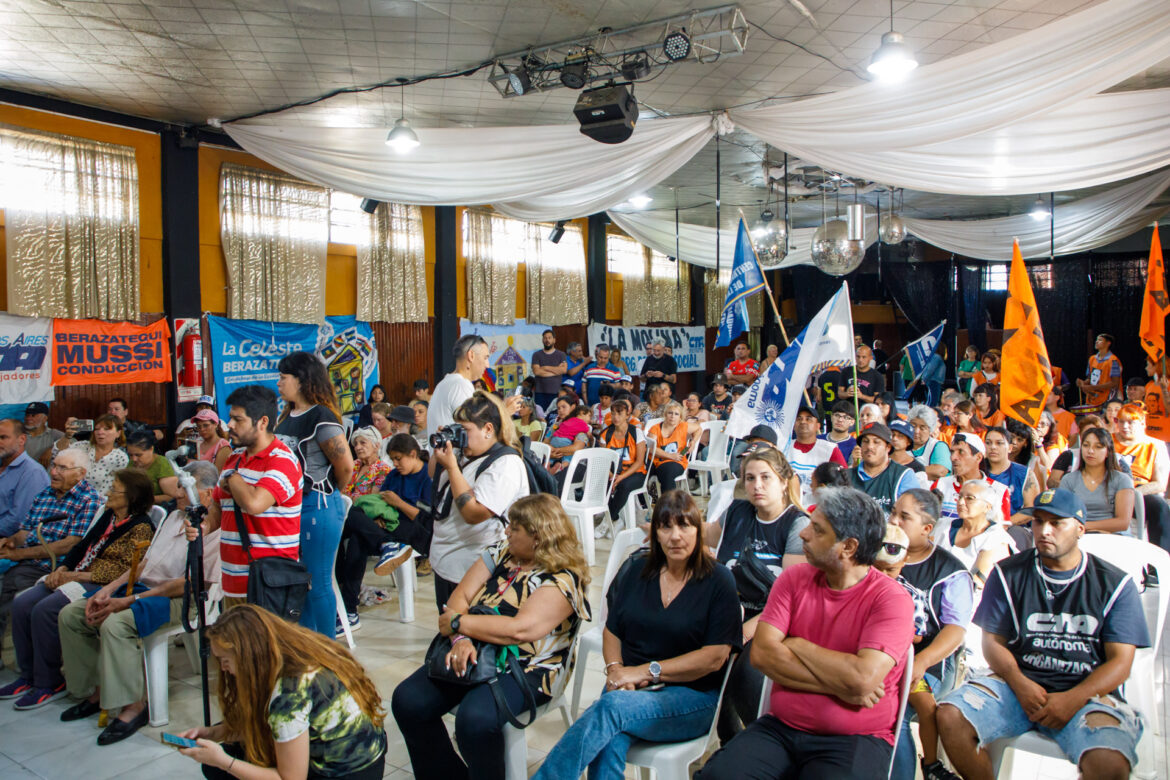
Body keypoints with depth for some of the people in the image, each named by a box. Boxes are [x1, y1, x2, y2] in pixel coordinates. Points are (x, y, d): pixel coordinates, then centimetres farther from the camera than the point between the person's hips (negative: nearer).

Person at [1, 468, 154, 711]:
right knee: (22, 604, -6)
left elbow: (123, 571, -19)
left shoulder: (140, 528, -13)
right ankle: (28, 675, 6)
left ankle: (49, 683, -8)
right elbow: (83, 545, 19)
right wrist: (61, 569, 1)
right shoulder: (108, 516, 16)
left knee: (45, 610, -24)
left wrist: (77, 576, -17)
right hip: (76, 576, 9)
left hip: (101, 585, -9)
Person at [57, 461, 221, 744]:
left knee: (114, 624, -32)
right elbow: (145, 562, 19)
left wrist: (130, 601, -17)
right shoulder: (174, 517, 19)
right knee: (70, 614, 2)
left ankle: (133, 706, -19)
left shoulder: (215, 530, -14)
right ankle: (95, 691, 10)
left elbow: (192, 583, -20)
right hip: (143, 587, 10)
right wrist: (108, 590, 3)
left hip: (177, 600, -10)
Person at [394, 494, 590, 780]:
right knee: (407, 701, -11)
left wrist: (457, 623, -15)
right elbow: (460, 596, 2)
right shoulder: (500, 553, 10)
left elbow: (518, 630, -24)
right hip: (471, 653, 7)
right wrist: (460, 639, -19)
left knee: (475, 718, -33)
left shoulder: (563, 579, -12)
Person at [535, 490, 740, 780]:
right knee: (609, 744, -33)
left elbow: (716, 656, -8)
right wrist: (615, 669, -7)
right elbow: (612, 630, 15)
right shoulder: (635, 569, 13)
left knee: (612, 705, -33)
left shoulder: (718, 581, -1)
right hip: (629, 688, 3)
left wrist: (646, 672, -12)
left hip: (691, 696, -3)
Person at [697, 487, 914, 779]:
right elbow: (761, 653, -6)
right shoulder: (793, 579, 4)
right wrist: (838, 686, -13)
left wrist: (796, 644, -8)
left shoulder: (892, 599, -10)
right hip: (780, 727, 3)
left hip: (855, 740, -3)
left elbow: (862, 678, -23)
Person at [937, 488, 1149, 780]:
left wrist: (1073, 698, -17)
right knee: (951, 716, -23)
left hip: (1086, 692, -1)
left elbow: (1120, 662, -1)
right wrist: (1019, 684, -15)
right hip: (1018, 682, 2)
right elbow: (993, 641, 5)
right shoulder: (1009, 574, 8)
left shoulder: (1114, 584, 5)